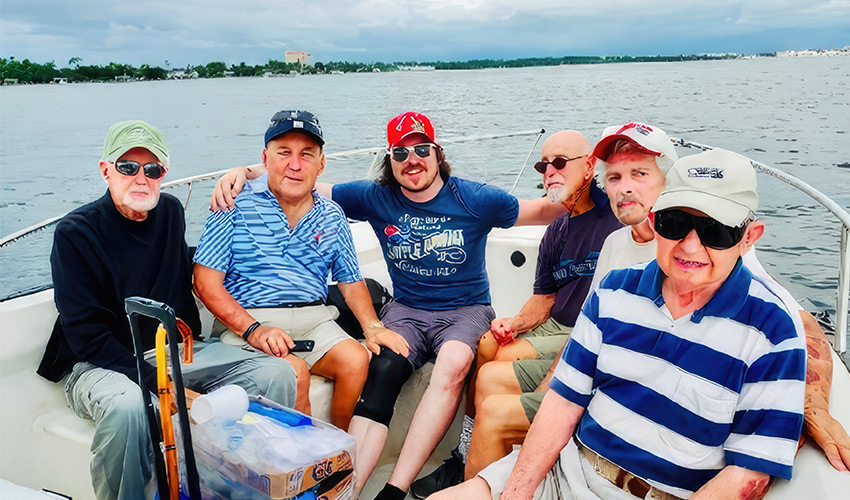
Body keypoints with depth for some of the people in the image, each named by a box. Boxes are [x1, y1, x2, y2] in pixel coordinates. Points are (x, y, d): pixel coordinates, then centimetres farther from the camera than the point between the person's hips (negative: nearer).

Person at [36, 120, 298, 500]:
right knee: (127, 404, -40)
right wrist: (162, 385, -24)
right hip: (101, 364, -5)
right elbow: (87, 336, -14)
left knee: (277, 375, -15)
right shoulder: (74, 232, -8)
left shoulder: (170, 212, 9)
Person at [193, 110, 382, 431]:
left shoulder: (332, 217, 12)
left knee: (356, 359, -22)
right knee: (294, 370, -29)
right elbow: (206, 282, -5)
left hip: (315, 320, 4)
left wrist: (373, 327, -1)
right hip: (244, 321, -3)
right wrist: (252, 329, -18)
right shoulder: (236, 206, -1)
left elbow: (351, 282, 18)